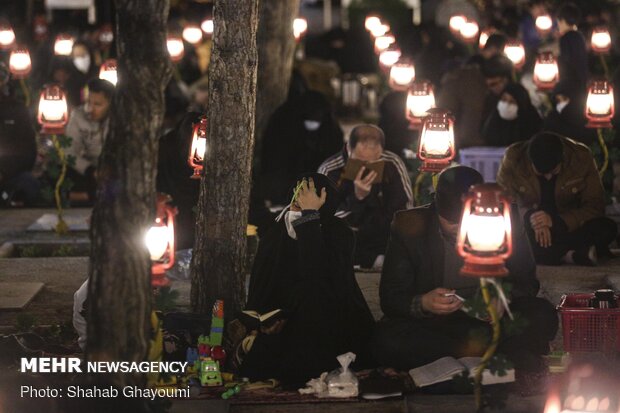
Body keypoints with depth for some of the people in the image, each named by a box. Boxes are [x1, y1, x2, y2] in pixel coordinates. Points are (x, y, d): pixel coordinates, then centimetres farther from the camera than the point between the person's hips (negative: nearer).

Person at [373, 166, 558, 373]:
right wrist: (422, 303, -29)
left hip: (490, 322, 0)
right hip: (432, 324, 0)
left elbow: (527, 282, 5)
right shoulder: (410, 226, -8)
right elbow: (390, 299, -7)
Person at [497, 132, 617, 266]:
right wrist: (529, 218, -31)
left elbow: (595, 207, -12)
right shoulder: (513, 158, -15)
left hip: (569, 225, 0)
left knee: (607, 228, -30)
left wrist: (556, 221, -27)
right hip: (529, 227, 0)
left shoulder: (581, 157, -14)